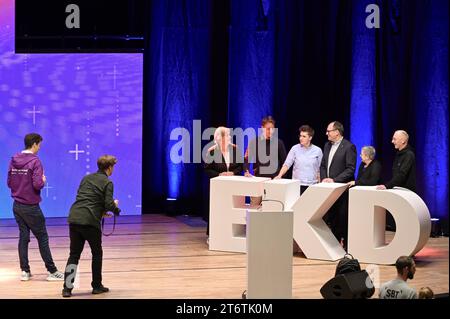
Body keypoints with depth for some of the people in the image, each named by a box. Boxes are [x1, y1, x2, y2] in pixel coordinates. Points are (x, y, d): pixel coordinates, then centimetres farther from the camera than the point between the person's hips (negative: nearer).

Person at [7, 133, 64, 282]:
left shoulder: (13, 160, 5)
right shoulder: (35, 161, -15)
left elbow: (9, 183, 11)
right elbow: (38, 184, -20)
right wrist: (43, 180, -1)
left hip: (17, 206, 6)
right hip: (31, 207, -6)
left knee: (23, 237, 11)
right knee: (42, 238, 1)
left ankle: (25, 271, 11)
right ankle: (52, 271, 6)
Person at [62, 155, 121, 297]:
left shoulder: (86, 178, 20)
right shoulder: (107, 183, 1)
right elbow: (109, 204, -8)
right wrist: (115, 207, 15)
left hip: (74, 218, 5)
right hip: (90, 221, -5)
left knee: (74, 254, 11)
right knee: (97, 254, 14)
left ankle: (67, 288, 2)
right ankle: (97, 286, 20)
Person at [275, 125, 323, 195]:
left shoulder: (317, 150, 2)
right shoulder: (295, 149, 1)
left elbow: (319, 170, 7)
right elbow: (287, 164, -1)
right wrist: (279, 175, -16)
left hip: (312, 185, 0)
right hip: (297, 185, 0)